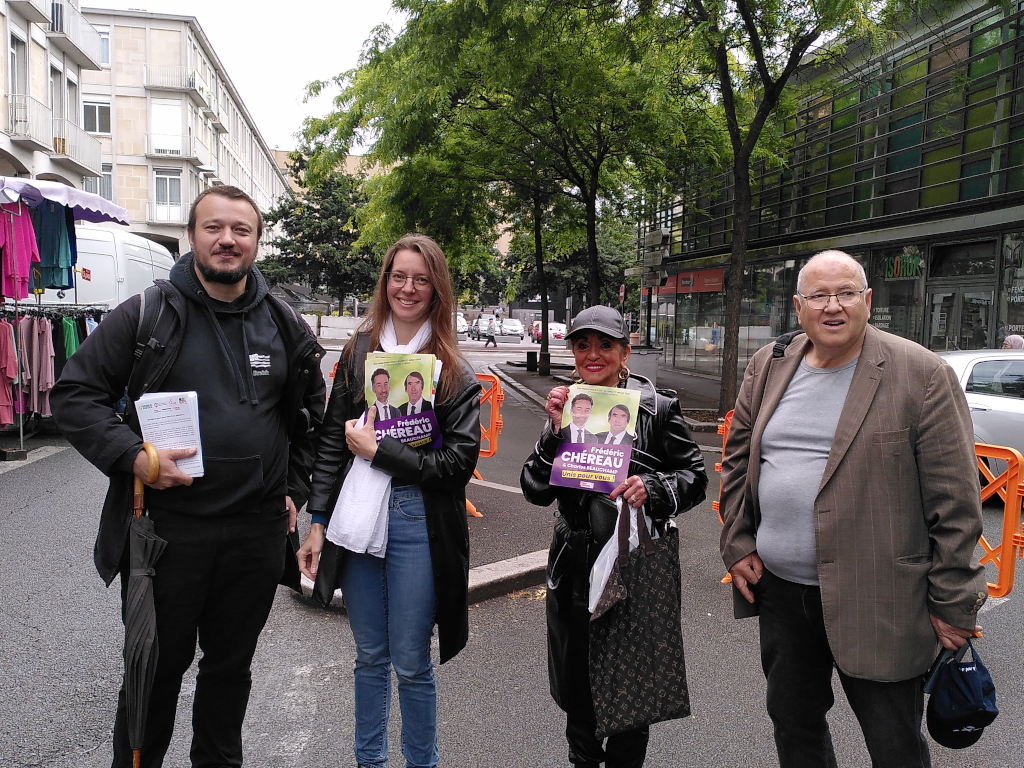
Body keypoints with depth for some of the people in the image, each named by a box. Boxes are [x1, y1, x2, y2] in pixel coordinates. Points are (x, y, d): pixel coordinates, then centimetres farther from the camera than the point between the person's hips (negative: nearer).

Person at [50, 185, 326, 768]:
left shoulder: (285, 324, 4)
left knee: (232, 665, 19)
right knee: (157, 668, 13)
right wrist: (132, 456, -18)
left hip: (258, 531, 3)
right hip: (167, 527, -3)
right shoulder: (147, 314, -6)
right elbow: (75, 394, -4)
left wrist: (295, 489, 7)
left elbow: (311, 414, 14)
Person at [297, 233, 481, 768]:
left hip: (417, 523, -3)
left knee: (411, 664, 9)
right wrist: (318, 521, 2)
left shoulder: (453, 371, -4)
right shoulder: (358, 351, 5)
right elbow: (331, 440, 5)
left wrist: (380, 452, -13)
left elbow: (459, 461, -11)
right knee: (369, 656, 19)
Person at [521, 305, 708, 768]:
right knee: (576, 687, 20)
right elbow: (536, 492, -2)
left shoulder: (658, 410, -8)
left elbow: (695, 479, -2)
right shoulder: (565, 408, 3)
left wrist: (652, 487, -22)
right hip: (574, 570, 4)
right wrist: (557, 431, -16)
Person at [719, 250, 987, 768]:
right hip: (779, 587, 5)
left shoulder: (921, 375, -10)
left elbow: (954, 498, -10)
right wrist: (738, 543, 4)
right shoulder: (768, 367, 5)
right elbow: (737, 459, 12)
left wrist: (953, 603, -9)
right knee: (792, 723, 21)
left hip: (877, 601, -4)